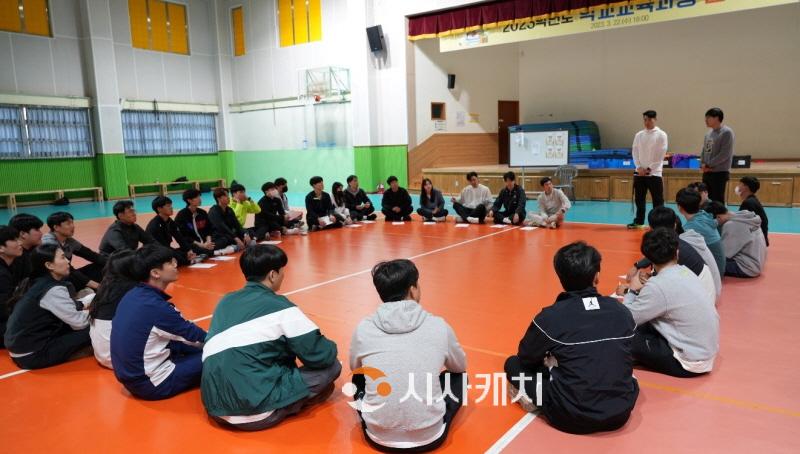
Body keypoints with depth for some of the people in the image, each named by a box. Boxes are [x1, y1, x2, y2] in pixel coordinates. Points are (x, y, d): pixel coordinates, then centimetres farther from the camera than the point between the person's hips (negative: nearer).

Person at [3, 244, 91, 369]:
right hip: (30, 355, -9)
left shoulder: (35, 282, 7)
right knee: (91, 330, -14)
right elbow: (78, 322, -17)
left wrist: (84, 305, 4)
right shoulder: (53, 290, -20)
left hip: (19, 347, 9)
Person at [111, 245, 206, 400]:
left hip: (130, 376, 9)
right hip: (151, 384, -9)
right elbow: (192, 334, -8)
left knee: (196, 348, 16)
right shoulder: (155, 306, -23)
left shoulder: (132, 295, 2)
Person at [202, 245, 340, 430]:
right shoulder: (279, 306, -7)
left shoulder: (226, 301, 13)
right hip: (257, 411, -7)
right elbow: (322, 356, -4)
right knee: (330, 366, 3)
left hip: (216, 407, 7)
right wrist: (331, 347, 18)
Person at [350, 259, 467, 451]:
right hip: (430, 437, -1)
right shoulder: (438, 326, -7)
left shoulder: (364, 328, -6)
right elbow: (460, 366, 13)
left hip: (379, 437, 1)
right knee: (458, 376, 23)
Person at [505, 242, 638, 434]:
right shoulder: (622, 312, -1)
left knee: (513, 364, 15)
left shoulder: (550, 317, -13)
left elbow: (525, 359, 3)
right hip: (620, 413, 3)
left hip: (572, 417, -3)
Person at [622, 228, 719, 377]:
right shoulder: (685, 272, 1)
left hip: (689, 363, -8)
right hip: (706, 353, 8)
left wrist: (632, 291, 0)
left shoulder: (659, 286, -22)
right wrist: (647, 288, 3)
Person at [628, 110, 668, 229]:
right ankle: (638, 221, 18)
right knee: (639, 199, 9)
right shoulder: (639, 135, 9)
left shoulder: (661, 135, -2)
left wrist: (649, 169, -11)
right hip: (639, 172, 4)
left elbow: (660, 155, -6)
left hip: (654, 173, -4)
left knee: (658, 200, -1)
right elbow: (635, 152, 7)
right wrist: (639, 168, -5)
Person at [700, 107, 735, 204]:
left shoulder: (726, 132, -11)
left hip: (720, 173, -7)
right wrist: (702, 164, -1)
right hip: (707, 172, 8)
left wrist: (709, 165, -14)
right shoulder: (709, 133, 13)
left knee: (717, 201, -3)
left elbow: (724, 154, -17)